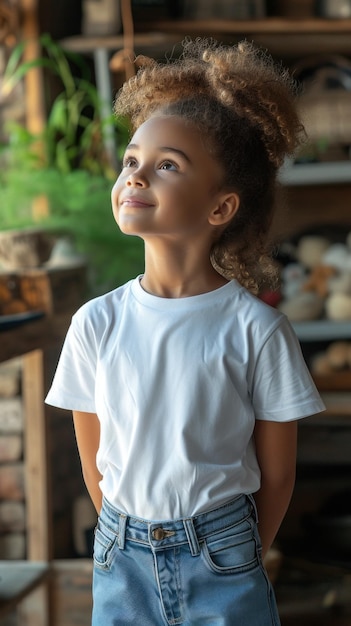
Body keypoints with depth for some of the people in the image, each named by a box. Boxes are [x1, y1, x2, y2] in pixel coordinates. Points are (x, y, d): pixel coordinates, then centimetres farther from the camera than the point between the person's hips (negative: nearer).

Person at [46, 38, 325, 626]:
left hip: (223, 560, -2)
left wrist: (240, 556, 5)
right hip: (122, 560, 2)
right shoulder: (95, 325, -6)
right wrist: (135, 543, 8)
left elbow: (276, 471, -3)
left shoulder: (257, 329, -12)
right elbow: (94, 463, 4)